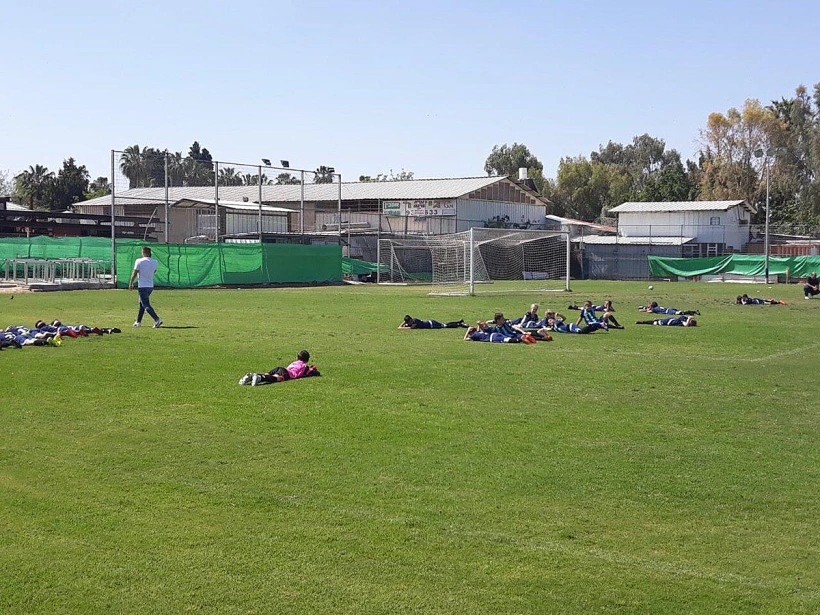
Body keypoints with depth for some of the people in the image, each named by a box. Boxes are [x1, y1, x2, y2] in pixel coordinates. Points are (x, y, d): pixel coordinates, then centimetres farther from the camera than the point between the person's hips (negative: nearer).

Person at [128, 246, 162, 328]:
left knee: (146, 305, -9)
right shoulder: (155, 262, 4)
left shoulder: (139, 261, -11)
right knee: (142, 303, 22)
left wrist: (131, 283, 5)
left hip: (142, 286, -7)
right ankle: (138, 321, 28)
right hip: (151, 286, 7)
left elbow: (135, 274, -8)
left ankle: (157, 319, -25)